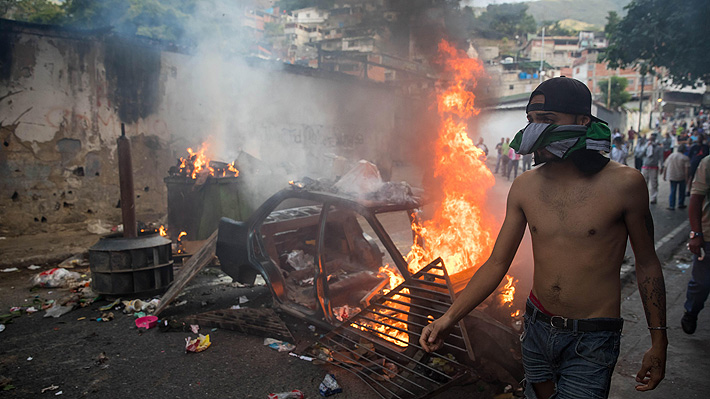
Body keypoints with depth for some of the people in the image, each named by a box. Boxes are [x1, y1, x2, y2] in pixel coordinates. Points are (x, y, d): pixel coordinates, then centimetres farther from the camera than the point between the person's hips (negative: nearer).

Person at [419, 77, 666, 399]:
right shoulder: (524, 187, -4)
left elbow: (647, 263, -2)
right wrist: (449, 318, -8)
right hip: (537, 328, 4)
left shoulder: (623, 185, -14)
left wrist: (658, 341, 2)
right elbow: (497, 263, -1)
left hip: (591, 341, -3)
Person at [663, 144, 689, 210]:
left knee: (672, 191, 9)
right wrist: (686, 177, -12)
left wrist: (664, 176, 14)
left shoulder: (670, 156, 7)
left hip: (671, 177, 3)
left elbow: (665, 167, 8)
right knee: (681, 191, 14)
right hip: (681, 177, -3)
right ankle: (680, 204, 24)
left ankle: (671, 206, 4)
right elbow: (686, 168, -16)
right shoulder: (685, 158, -6)